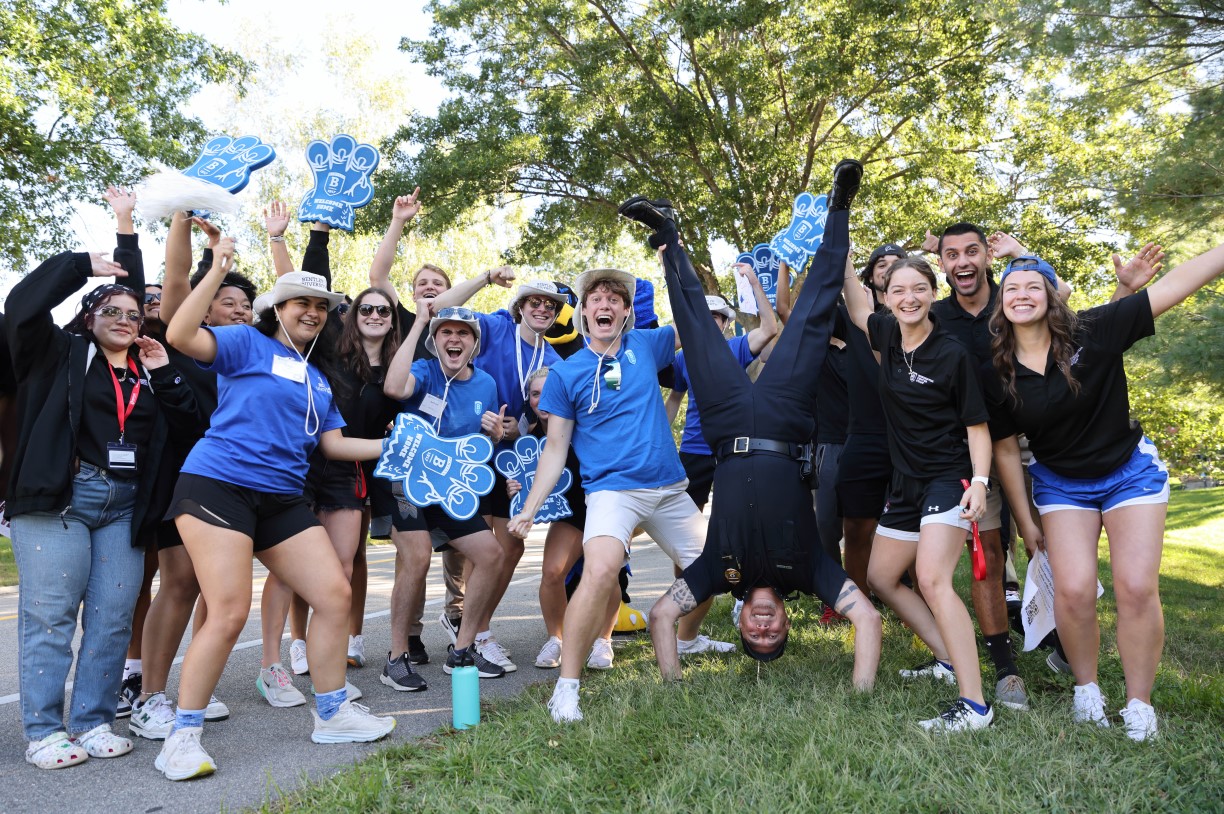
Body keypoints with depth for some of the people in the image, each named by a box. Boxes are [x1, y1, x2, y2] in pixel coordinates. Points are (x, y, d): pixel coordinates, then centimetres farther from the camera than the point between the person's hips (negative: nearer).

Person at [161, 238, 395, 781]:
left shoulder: (317, 375, 21)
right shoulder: (248, 343, 1)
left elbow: (334, 443, 17)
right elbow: (180, 336, -16)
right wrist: (217, 271, -17)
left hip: (282, 499, 7)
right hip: (217, 485, -7)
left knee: (335, 595, 1)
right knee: (229, 613, -14)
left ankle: (332, 714, 17)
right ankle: (183, 736, 4)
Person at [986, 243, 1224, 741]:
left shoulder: (1092, 332, -15)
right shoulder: (998, 375, -10)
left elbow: (1176, 285, -16)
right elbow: (1006, 449, -2)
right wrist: (1024, 520, 2)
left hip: (1130, 471, -1)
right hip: (1060, 484, 1)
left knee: (1137, 587, -8)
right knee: (1074, 590, -12)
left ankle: (1139, 704, 9)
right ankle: (1086, 689, 13)